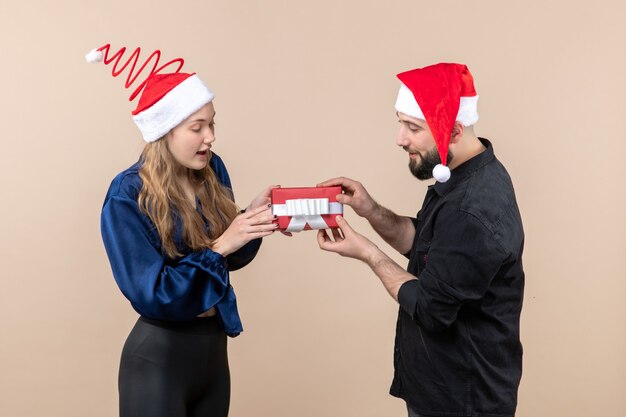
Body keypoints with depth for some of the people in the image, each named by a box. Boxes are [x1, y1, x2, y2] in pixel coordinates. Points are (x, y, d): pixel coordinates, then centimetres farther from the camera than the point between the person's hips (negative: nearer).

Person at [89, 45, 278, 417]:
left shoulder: (211, 170, -2)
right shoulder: (128, 197, -18)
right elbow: (151, 295, -20)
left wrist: (253, 217, -10)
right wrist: (218, 247, -26)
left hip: (214, 344, 6)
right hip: (158, 357, -6)